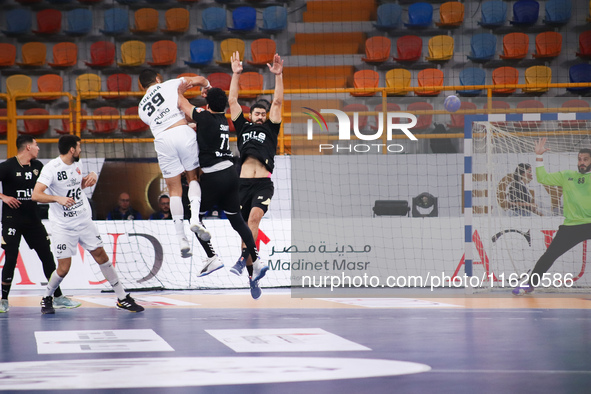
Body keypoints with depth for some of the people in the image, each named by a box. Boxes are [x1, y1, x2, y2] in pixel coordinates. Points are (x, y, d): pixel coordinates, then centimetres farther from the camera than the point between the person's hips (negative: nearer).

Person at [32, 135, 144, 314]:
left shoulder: (77, 164, 7)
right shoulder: (51, 168, -15)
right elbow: (36, 195, -23)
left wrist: (89, 179, 5)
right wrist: (58, 199, -37)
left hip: (84, 221, 6)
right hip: (62, 226, -6)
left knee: (102, 256, 3)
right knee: (63, 268, -6)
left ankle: (122, 298, 9)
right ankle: (47, 298, 20)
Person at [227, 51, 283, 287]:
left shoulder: (270, 129, 16)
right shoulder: (243, 127, 19)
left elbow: (277, 102, 7)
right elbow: (232, 101, 14)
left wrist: (278, 76, -1)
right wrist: (236, 75, 9)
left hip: (263, 184, -2)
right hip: (243, 182, 2)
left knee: (254, 218, -24)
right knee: (246, 224, 3)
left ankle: (242, 259, -32)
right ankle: (250, 266, 14)